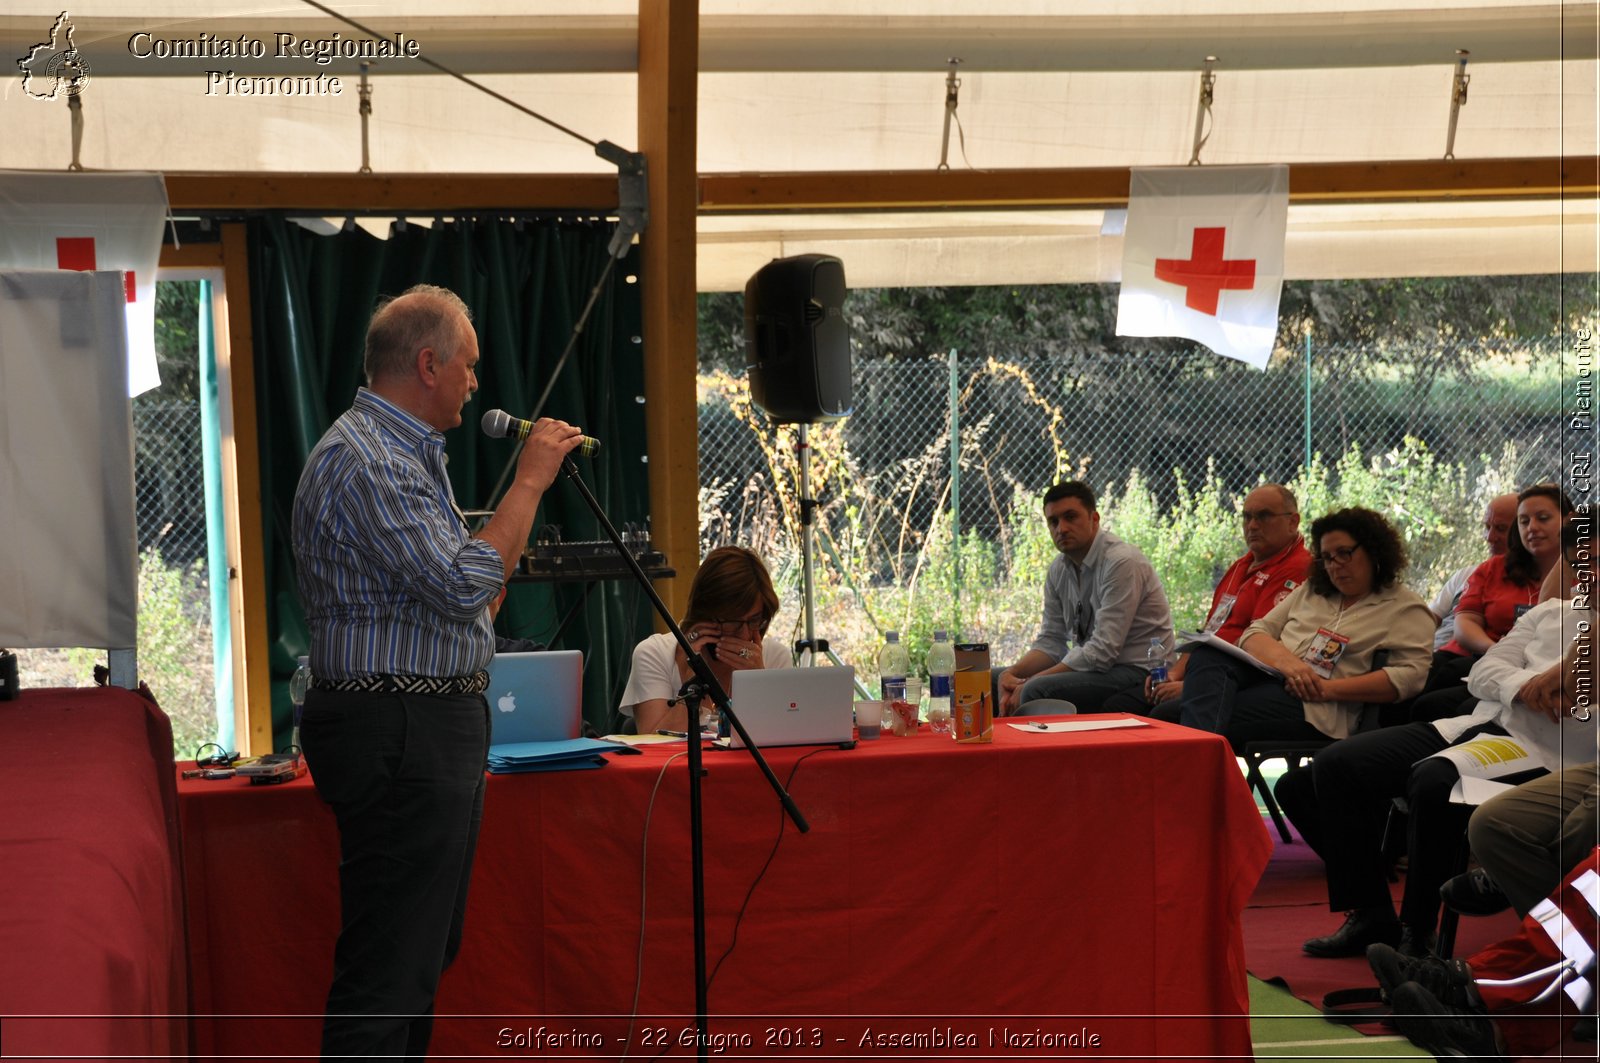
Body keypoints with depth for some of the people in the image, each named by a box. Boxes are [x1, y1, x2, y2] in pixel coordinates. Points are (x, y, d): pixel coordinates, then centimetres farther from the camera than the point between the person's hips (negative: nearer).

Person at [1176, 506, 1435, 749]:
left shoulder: (1407, 609, 9)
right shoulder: (1310, 591, 28)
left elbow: (1410, 675, -7)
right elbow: (1255, 633, 18)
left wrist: (1330, 688, -14)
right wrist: (1285, 660, -8)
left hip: (1314, 708, -5)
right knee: (1207, 654, -30)